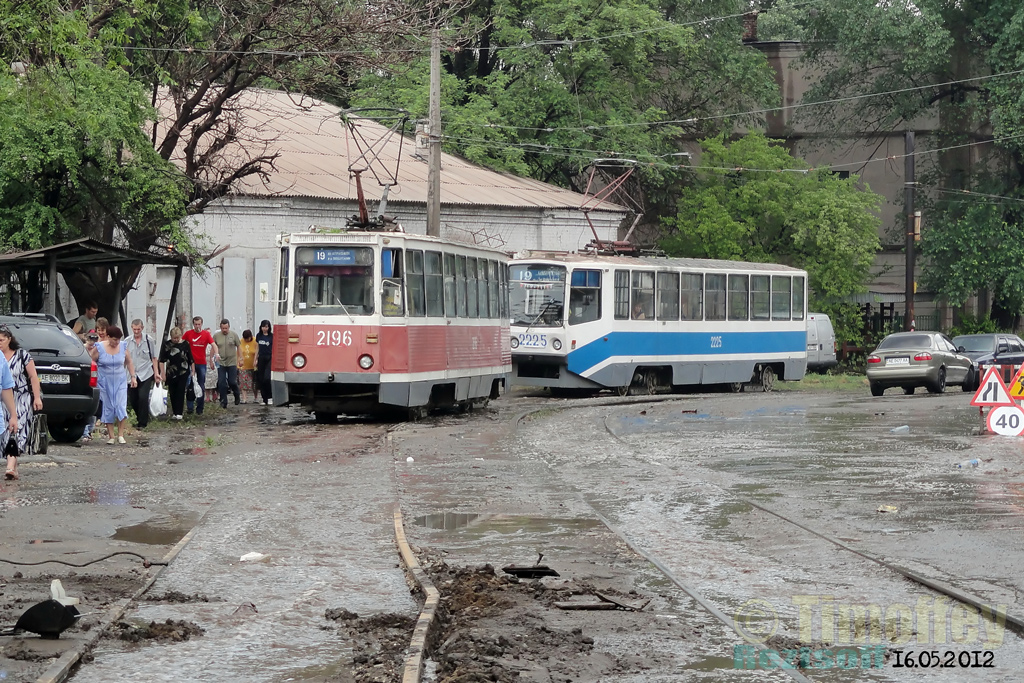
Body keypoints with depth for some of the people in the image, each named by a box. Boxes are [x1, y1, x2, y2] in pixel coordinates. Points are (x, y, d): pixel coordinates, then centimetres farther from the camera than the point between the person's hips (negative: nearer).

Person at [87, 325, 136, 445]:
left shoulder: (123, 347, 2)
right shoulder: (99, 348, -7)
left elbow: (129, 362, 11)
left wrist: (133, 377, 9)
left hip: (120, 382, 1)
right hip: (105, 383, -1)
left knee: (121, 407, -9)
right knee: (108, 409, 3)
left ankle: (120, 435, -4)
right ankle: (110, 436, 9)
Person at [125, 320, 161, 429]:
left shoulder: (148, 340, 1)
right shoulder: (127, 341, 2)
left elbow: (153, 358, 8)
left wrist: (156, 373, 4)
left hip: (146, 374, -2)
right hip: (132, 375, 2)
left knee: (143, 398, -13)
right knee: (132, 399, 6)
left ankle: (143, 423, -2)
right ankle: (139, 417, 30)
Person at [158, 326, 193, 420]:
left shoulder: (185, 344, 0)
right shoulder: (166, 345, -1)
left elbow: (191, 360, 7)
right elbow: (161, 360, 1)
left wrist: (192, 372, 7)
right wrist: (162, 373, -3)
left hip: (183, 373, -1)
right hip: (171, 373, 1)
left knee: (180, 392, -7)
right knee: (172, 393, 6)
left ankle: (179, 413, -8)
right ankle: (174, 412, 17)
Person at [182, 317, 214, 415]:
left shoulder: (206, 334, 0)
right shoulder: (188, 333, 0)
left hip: (202, 363, 1)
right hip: (190, 362, -1)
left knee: (201, 387, 6)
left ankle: (199, 408, 13)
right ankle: (190, 407, 2)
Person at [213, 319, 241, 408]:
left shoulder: (234, 334, 0)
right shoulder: (216, 336, 3)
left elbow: (238, 347, 5)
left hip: (232, 362, -1)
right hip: (221, 363, 1)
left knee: (232, 382, 0)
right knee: (221, 383, -1)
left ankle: (237, 397, 26)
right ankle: (223, 402, 7)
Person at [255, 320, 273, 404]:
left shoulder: (272, 336, -3)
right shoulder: (258, 336, 10)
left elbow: (274, 348, -1)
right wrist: (255, 360, 14)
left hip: (269, 359, -5)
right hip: (261, 359, 5)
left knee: (267, 378, -18)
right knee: (260, 379, 3)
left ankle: (270, 397, -4)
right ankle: (265, 399, 11)